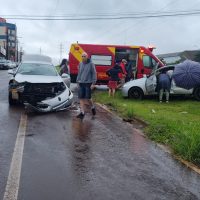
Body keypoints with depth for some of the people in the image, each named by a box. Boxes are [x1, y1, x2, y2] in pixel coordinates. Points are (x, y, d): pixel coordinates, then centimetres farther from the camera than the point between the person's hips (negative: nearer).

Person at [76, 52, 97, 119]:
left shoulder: (91, 64, -6)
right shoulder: (80, 64, 8)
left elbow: (94, 74, -6)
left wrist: (93, 83, -11)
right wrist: (78, 82, 13)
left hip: (88, 83, -4)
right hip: (81, 84, 5)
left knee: (88, 98, -2)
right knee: (81, 98, 2)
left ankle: (92, 107, 27)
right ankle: (82, 112, 9)